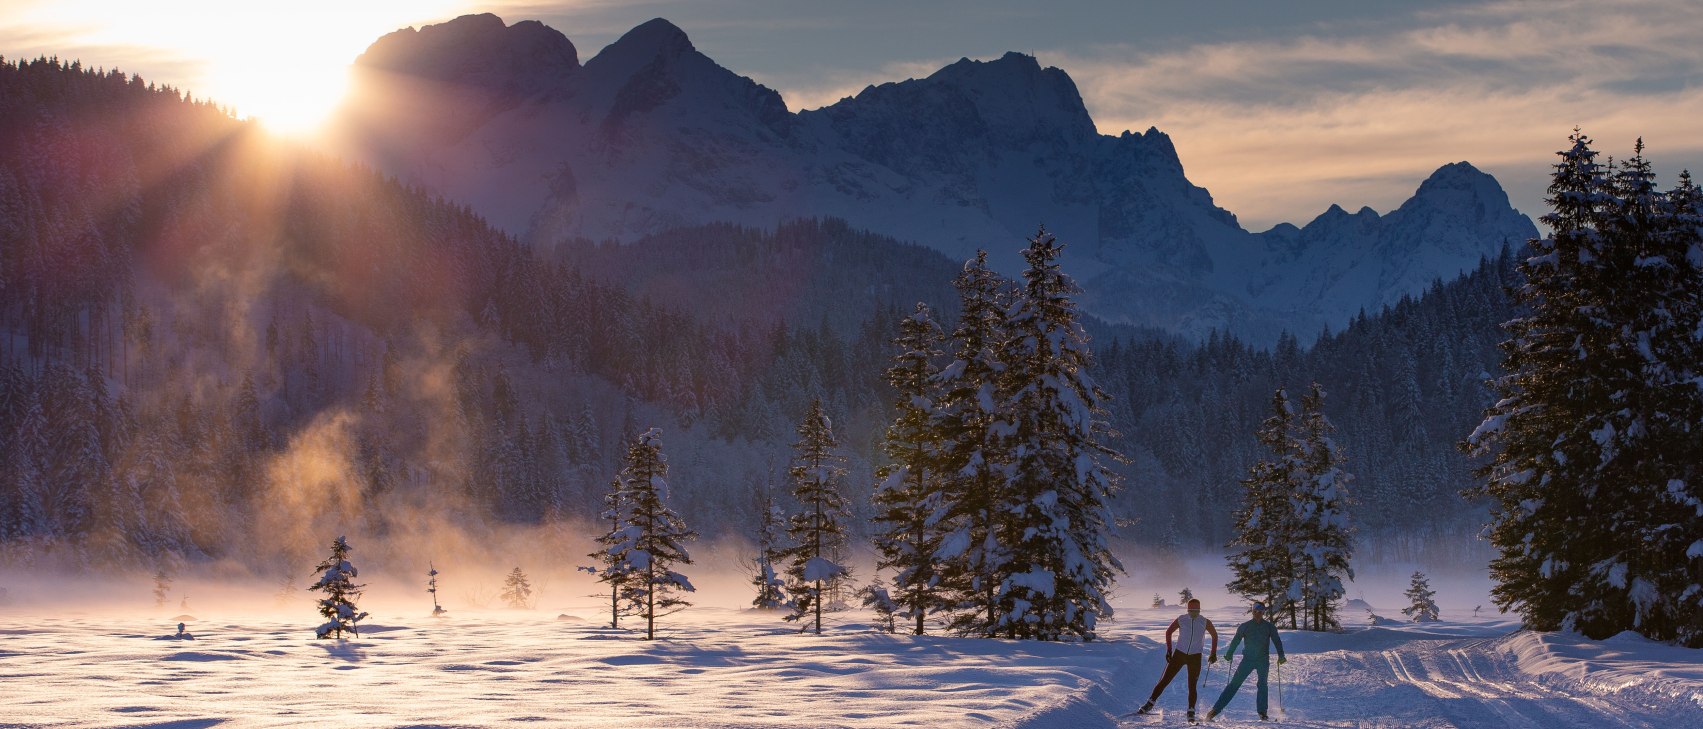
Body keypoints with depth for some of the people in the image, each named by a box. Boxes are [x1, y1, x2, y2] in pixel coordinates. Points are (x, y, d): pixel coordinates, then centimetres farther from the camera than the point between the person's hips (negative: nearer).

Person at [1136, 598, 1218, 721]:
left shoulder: (1205, 622, -7)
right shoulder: (1181, 620, -7)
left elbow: (1215, 635, 10)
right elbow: (1168, 632, 8)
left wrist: (1213, 654, 7)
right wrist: (1169, 650, 4)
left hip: (1195, 657, 0)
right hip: (1179, 654, 0)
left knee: (1192, 686, -5)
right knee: (1165, 680, -2)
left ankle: (1191, 712, 5)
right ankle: (1150, 703, 7)